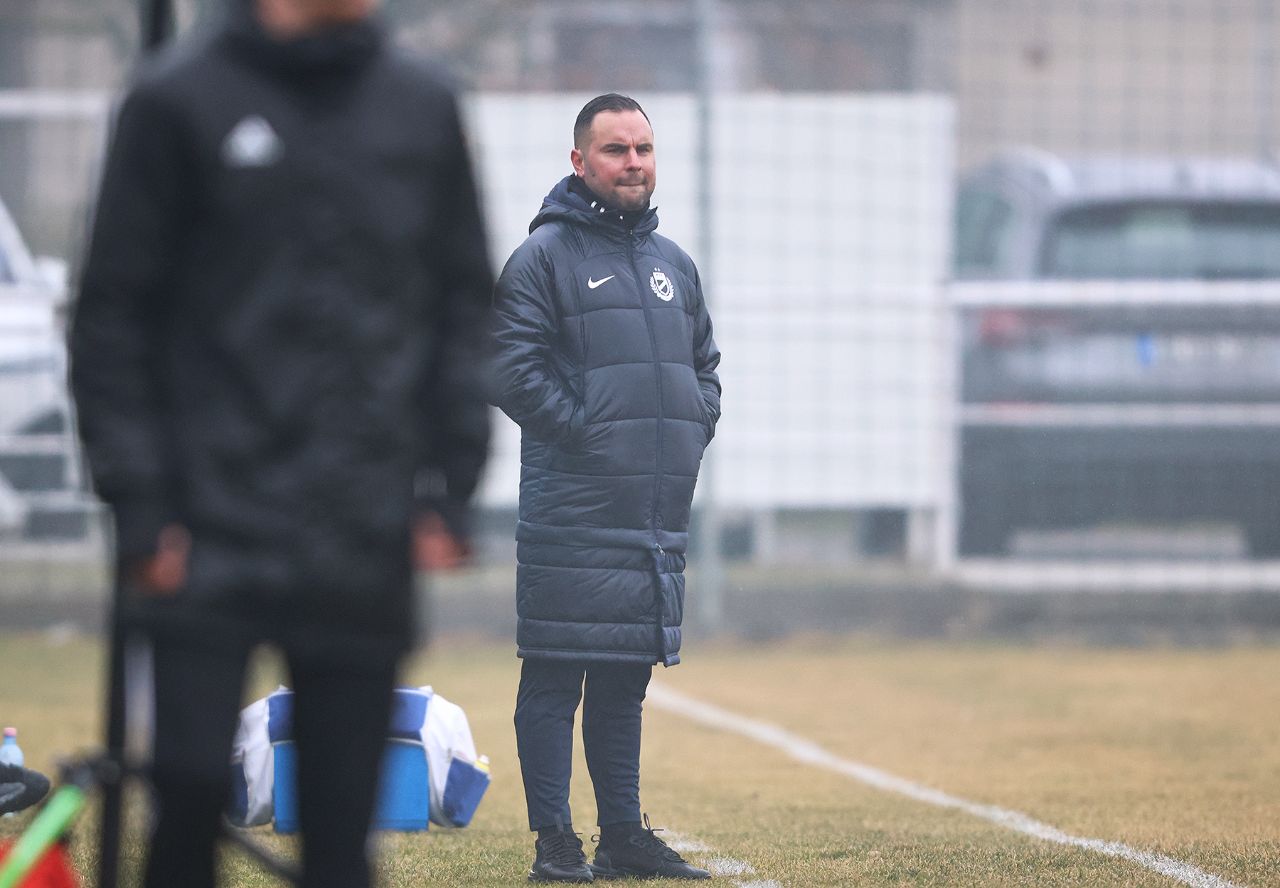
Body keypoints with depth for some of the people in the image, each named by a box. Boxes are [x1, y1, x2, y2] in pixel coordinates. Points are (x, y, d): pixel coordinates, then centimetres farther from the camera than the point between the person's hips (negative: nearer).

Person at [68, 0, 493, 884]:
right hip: (218, 537, -3)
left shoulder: (425, 108, 9)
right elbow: (112, 318, 1)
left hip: (367, 548, 3)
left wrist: (451, 486, 6)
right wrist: (138, 503, -5)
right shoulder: (181, 102, 0)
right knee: (194, 783, -10)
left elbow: (464, 305, 15)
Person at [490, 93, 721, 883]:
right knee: (555, 676, -5)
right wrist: (586, 431, -14)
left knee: (627, 679, 11)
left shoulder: (673, 264, 18)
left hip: (661, 513, 6)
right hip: (573, 512, -6)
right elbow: (513, 370, -11)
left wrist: (692, 433, 7)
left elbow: (705, 365, 24)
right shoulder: (544, 257, -3)